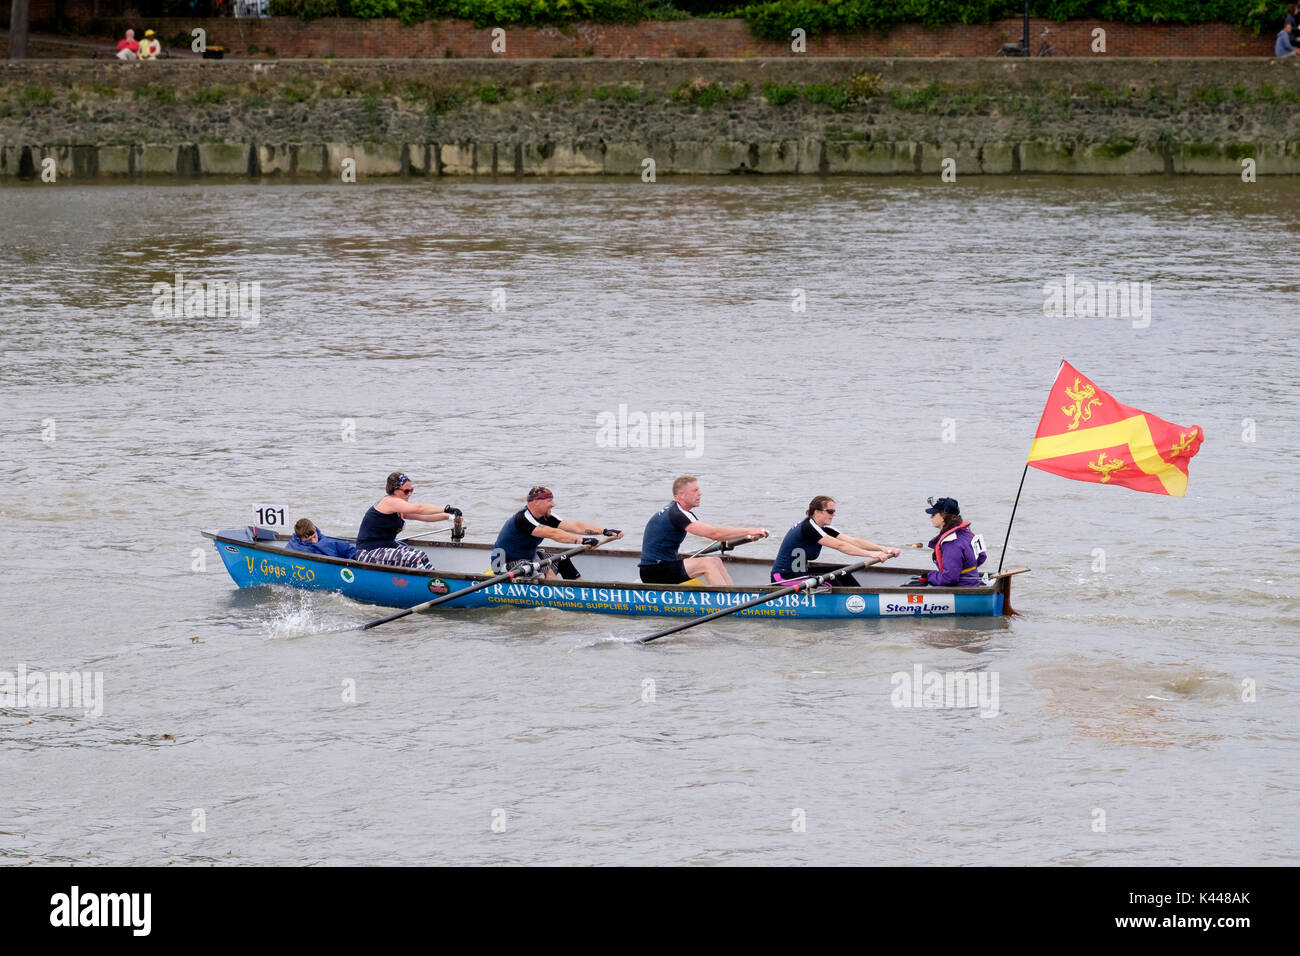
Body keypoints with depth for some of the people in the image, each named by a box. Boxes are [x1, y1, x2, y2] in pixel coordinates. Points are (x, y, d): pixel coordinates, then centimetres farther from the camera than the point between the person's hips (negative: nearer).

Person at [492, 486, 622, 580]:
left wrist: (604, 531, -16)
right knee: (545, 570, -30)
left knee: (563, 561, 8)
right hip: (507, 566, -10)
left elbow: (575, 526, -6)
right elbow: (552, 533, -38)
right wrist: (582, 540, -43)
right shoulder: (522, 519, -27)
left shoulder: (545, 518, 0)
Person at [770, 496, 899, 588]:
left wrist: (883, 549, -11)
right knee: (828, 580, -24)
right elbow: (839, 545, -29)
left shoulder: (823, 529, 6)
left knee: (841, 572, 4)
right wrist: (872, 554, -32)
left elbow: (853, 541, -1)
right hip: (784, 578, -10)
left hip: (799, 572, 10)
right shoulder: (808, 528, -23)